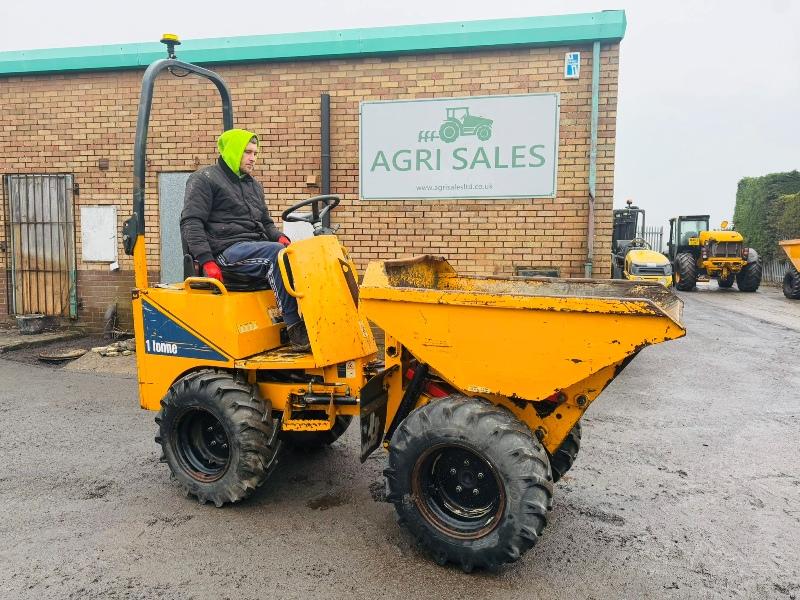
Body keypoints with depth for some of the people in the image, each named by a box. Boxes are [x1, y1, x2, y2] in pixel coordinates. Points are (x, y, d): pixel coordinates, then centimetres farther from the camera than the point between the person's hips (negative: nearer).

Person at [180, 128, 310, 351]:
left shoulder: (253, 185, 26)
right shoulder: (205, 179, 4)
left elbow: (265, 222, 30)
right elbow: (190, 223, -5)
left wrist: (279, 236, 5)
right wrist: (207, 261, -18)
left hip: (257, 247, 7)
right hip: (227, 250, -7)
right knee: (275, 253, -34)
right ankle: (295, 329, -35)